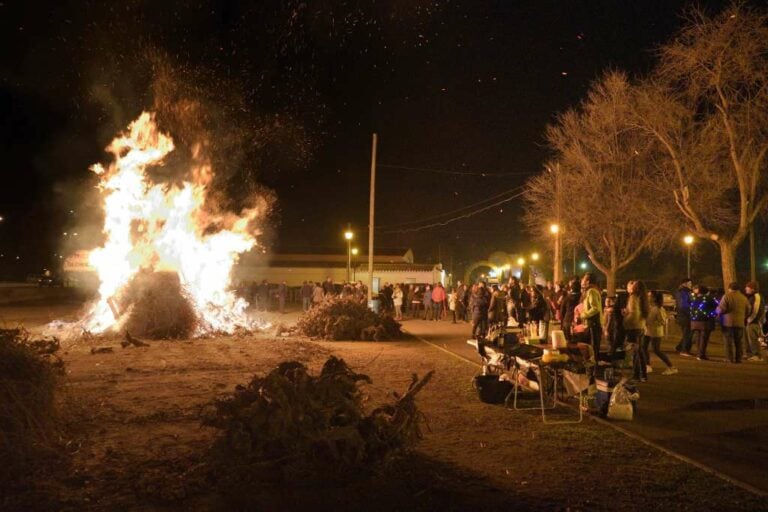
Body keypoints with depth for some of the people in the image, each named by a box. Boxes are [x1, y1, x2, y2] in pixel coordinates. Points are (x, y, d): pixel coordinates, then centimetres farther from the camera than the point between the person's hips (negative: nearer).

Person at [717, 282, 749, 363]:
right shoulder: (744, 298, 7)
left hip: (728, 323, -4)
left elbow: (721, 309, -14)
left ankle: (730, 359, -1)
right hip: (740, 323, 4)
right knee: (738, 342, 13)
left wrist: (717, 308, 7)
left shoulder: (726, 296, -8)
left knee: (729, 341, 1)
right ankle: (738, 359, 14)